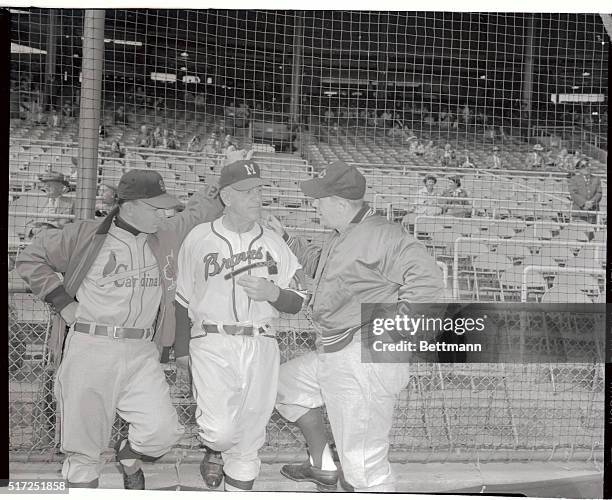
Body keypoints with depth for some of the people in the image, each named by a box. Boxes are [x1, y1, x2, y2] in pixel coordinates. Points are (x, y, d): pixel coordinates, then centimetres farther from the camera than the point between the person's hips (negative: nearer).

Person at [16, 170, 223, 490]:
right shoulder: (85, 235, -3)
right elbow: (30, 259, 4)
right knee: (83, 445, 2)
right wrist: (62, 302, -2)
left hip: (142, 355, 3)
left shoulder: (166, 236, 9)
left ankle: (129, 457, 24)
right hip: (90, 351, -3)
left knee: (164, 431, -9)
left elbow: (200, 211, 24)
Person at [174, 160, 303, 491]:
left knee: (248, 440, 6)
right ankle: (214, 451, 19)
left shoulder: (274, 242, 9)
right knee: (220, 430, -16)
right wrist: (181, 348, 5)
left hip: (261, 346, 3)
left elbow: (297, 303, 9)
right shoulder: (200, 238, 3)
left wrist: (272, 293, -11)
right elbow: (182, 298, 9)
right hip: (213, 343, -3)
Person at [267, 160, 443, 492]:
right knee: (286, 382, 27)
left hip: (366, 361, -11)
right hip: (335, 354, 11)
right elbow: (317, 264, 36)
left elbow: (428, 278, -26)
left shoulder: (380, 234, -18)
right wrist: (284, 240, 26)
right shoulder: (342, 238, 15)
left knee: (364, 464, -5)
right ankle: (322, 468, 33)